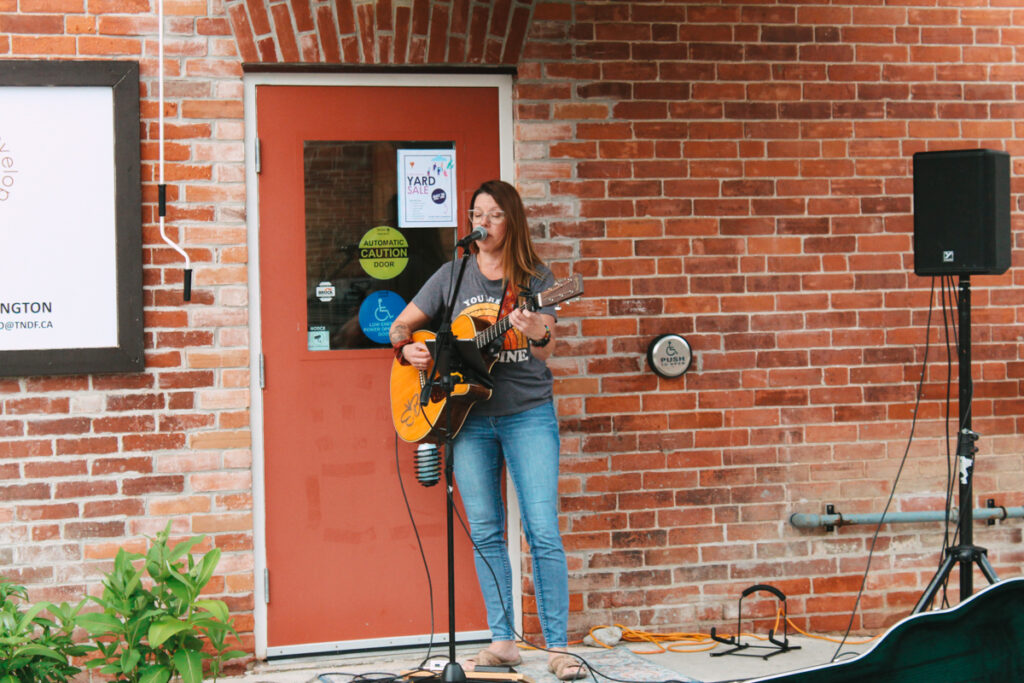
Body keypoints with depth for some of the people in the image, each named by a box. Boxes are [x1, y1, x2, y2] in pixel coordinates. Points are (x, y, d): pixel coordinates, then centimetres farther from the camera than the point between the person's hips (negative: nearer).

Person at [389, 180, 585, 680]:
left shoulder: (536, 277, 1)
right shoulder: (454, 274, 8)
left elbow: (546, 350, -9)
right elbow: (401, 325, 13)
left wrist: (538, 334, -32)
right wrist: (407, 348, -9)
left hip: (528, 413, -2)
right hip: (469, 415, 3)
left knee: (543, 531, -8)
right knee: (484, 532, 5)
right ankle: (502, 642, 12)